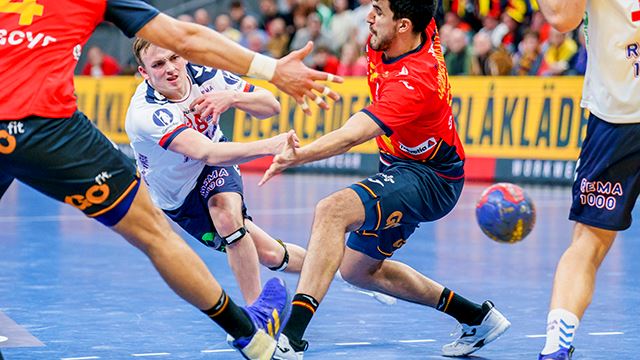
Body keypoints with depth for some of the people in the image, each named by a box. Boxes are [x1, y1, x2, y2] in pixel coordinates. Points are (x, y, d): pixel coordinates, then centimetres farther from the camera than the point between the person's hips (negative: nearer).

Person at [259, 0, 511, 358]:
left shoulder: (411, 82, -33)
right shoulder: (421, 32, -11)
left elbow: (352, 135, -45)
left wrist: (299, 155, -59)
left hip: (429, 179, -11)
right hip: (405, 169, 11)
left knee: (332, 210, -33)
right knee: (357, 269, 20)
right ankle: (477, 317, 29)